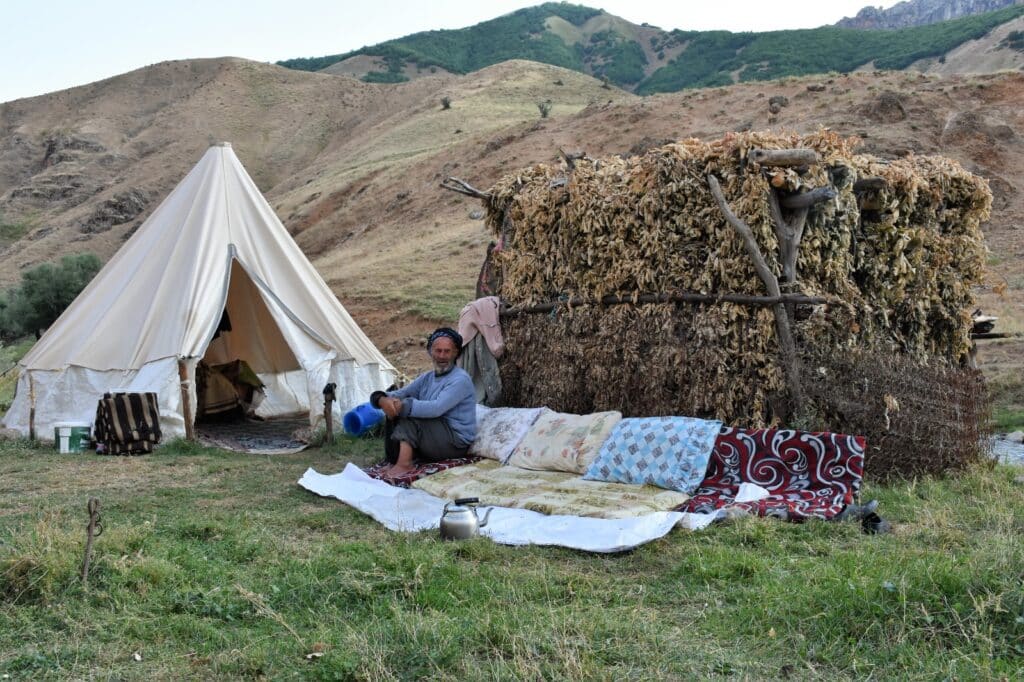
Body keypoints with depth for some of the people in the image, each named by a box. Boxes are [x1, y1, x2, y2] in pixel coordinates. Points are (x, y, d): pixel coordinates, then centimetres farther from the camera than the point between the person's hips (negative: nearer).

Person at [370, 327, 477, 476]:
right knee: (394, 411, -8)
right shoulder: (427, 378, 13)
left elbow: (437, 408, -27)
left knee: (408, 414, -24)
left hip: (456, 442, -8)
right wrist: (383, 399, -18)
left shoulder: (460, 379, -13)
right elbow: (397, 394, 6)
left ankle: (404, 464, -26)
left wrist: (403, 406, -29)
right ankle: (393, 462, -12)